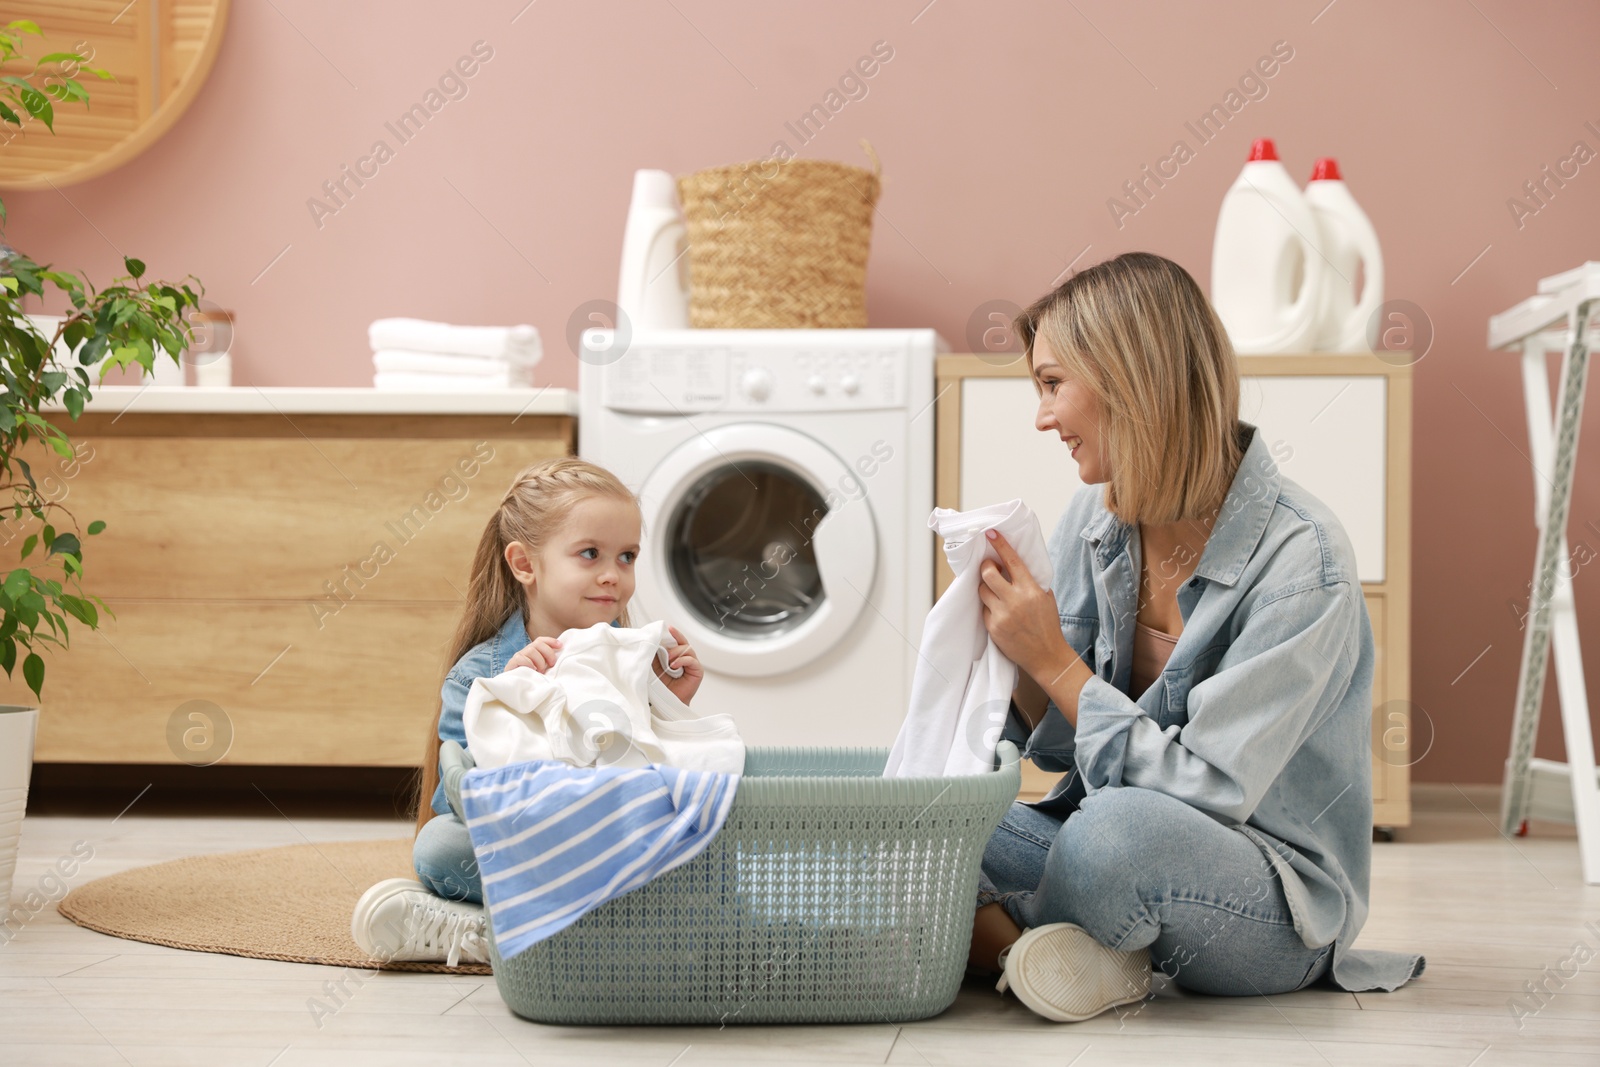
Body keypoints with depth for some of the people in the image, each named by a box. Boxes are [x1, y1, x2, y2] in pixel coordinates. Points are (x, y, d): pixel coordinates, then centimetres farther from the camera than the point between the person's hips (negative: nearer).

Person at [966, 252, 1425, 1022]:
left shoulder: (1300, 560, -21)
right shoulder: (1098, 517, 1)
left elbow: (1206, 787, -24)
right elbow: (1061, 746, 6)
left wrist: (1056, 663, -23)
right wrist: (1019, 656, -14)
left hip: (1279, 900, -6)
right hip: (1114, 832, 6)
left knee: (1118, 829, -38)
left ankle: (995, 936, -9)